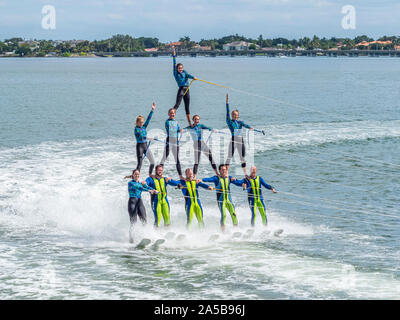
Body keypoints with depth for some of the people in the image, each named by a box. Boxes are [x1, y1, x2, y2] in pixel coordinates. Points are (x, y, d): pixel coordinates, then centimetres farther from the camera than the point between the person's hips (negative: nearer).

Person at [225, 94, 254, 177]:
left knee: (242, 157, 11)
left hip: (241, 140, 5)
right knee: (230, 157, -8)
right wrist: (227, 102, -16)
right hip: (233, 140, -5)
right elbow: (227, 112, -8)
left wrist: (249, 127, -28)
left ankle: (245, 173, 19)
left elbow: (245, 125, -6)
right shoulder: (229, 122, 1)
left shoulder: (240, 122, 12)